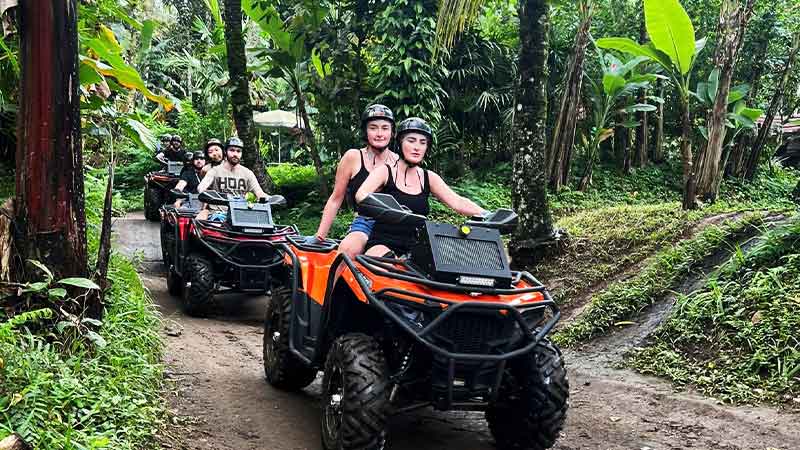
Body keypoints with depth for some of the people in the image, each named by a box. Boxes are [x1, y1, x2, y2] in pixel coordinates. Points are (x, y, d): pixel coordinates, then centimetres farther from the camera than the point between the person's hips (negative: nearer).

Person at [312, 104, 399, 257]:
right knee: (347, 250, -35)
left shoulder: (399, 162, 7)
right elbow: (336, 199, 4)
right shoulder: (353, 157, 0)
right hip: (364, 224, -2)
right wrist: (320, 236, 0)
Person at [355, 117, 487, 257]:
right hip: (382, 245, -4)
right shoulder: (385, 172, -1)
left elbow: (458, 202, -1)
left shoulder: (429, 178, 10)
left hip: (414, 249, 4)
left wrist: (485, 214, -21)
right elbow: (361, 195, -20)